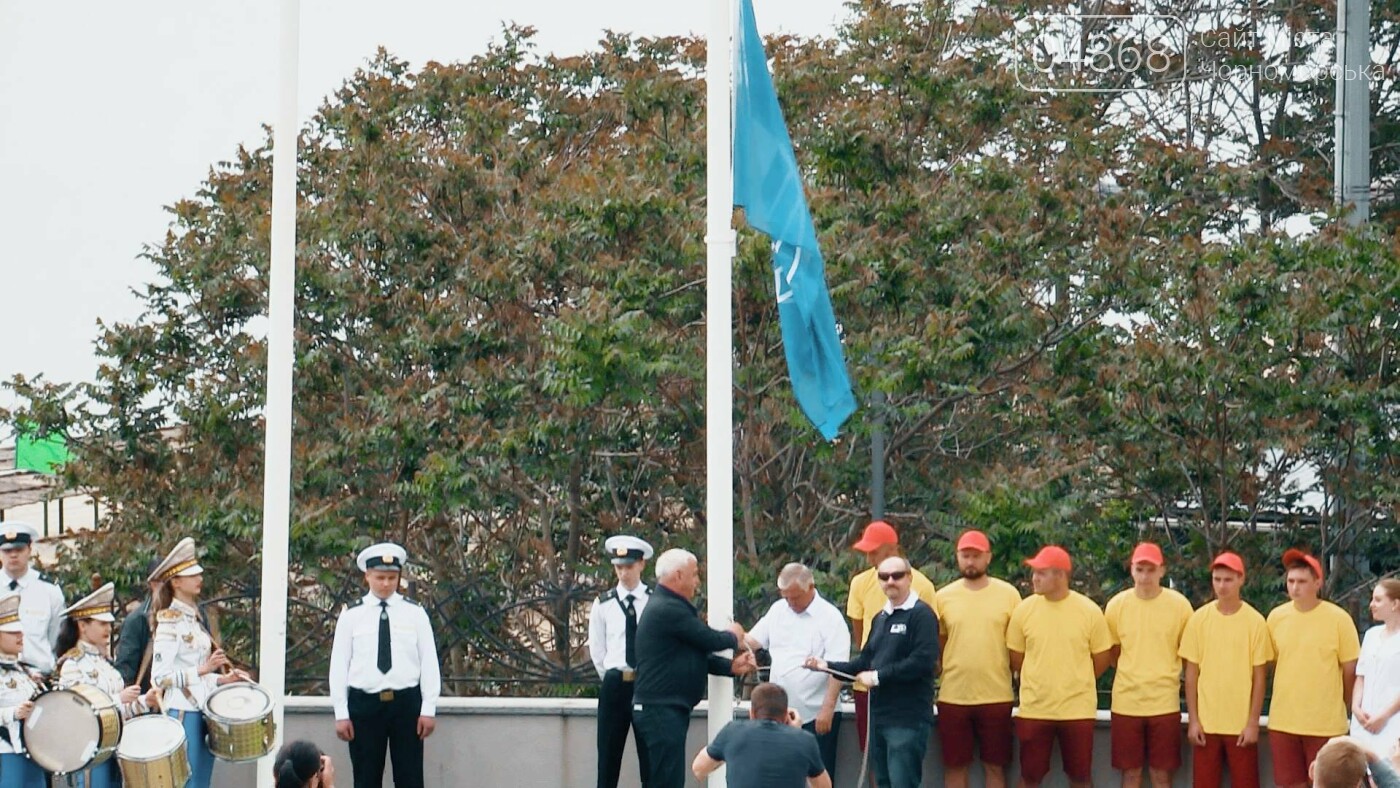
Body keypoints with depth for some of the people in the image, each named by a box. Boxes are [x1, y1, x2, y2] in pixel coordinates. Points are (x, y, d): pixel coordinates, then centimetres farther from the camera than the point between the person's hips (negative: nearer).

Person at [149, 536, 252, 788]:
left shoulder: (193, 618, 15)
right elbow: (160, 677, -17)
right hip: (182, 712, -8)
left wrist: (223, 679, 7)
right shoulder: (168, 621, -10)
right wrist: (203, 670, -22)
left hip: (203, 710, 8)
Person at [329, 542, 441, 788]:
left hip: (406, 702, 0)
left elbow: (429, 661, 2)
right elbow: (339, 665, 2)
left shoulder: (414, 613, 3)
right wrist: (341, 713, -3)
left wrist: (429, 709, -3)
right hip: (364, 703, 0)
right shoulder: (351, 615, 2)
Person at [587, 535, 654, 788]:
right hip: (614, 686, 1)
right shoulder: (603, 605, 3)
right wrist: (613, 680, 9)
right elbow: (596, 649, 9)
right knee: (608, 754, 4)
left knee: (650, 757, 3)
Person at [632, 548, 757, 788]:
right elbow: (711, 640, -15)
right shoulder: (668, 610, -17)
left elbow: (698, 652, 17)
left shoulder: (669, 606, 18)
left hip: (667, 709, 11)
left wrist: (732, 666, 4)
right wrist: (733, 637, 7)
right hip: (660, 711, -11)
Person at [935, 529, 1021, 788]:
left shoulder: (1008, 594, 0)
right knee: (955, 766, 7)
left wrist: (1005, 675, 1)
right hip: (953, 697, 1)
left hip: (996, 696, -1)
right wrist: (947, 672, 2)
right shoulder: (943, 597, 3)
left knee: (995, 766, 6)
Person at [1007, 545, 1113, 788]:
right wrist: (1040, 684, 10)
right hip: (1033, 709, 1)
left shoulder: (1089, 611, -7)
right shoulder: (1024, 609, -4)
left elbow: (1101, 659, 3)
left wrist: (1075, 682, 10)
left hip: (1077, 710, -1)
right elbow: (1015, 659, 6)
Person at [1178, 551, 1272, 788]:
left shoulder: (1255, 621, -4)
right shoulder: (1199, 618, 1)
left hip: (1242, 723, -2)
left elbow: (1259, 677, -2)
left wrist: (1253, 722, -6)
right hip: (1206, 721, 2)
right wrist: (1192, 720, -1)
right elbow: (1191, 673, 3)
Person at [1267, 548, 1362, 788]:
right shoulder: (1276, 617, 1)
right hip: (1283, 721, 3)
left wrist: (1342, 709, 8)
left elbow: (1350, 670, 0)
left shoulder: (1338, 619, -9)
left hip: (1326, 723, -3)